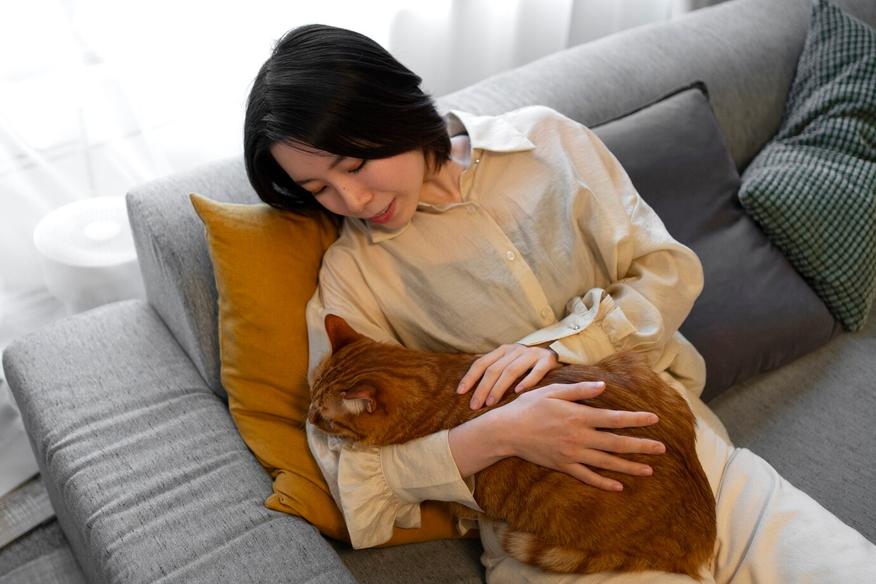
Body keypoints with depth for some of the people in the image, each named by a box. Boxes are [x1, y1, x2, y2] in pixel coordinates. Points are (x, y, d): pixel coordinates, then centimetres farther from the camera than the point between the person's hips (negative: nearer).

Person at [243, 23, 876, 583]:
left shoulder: (544, 140, 3)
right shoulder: (351, 274, -3)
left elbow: (670, 271, 4)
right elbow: (354, 475, -5)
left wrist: (560, 339, -12)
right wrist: (493, 436, -21)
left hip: (687, 444, 4)